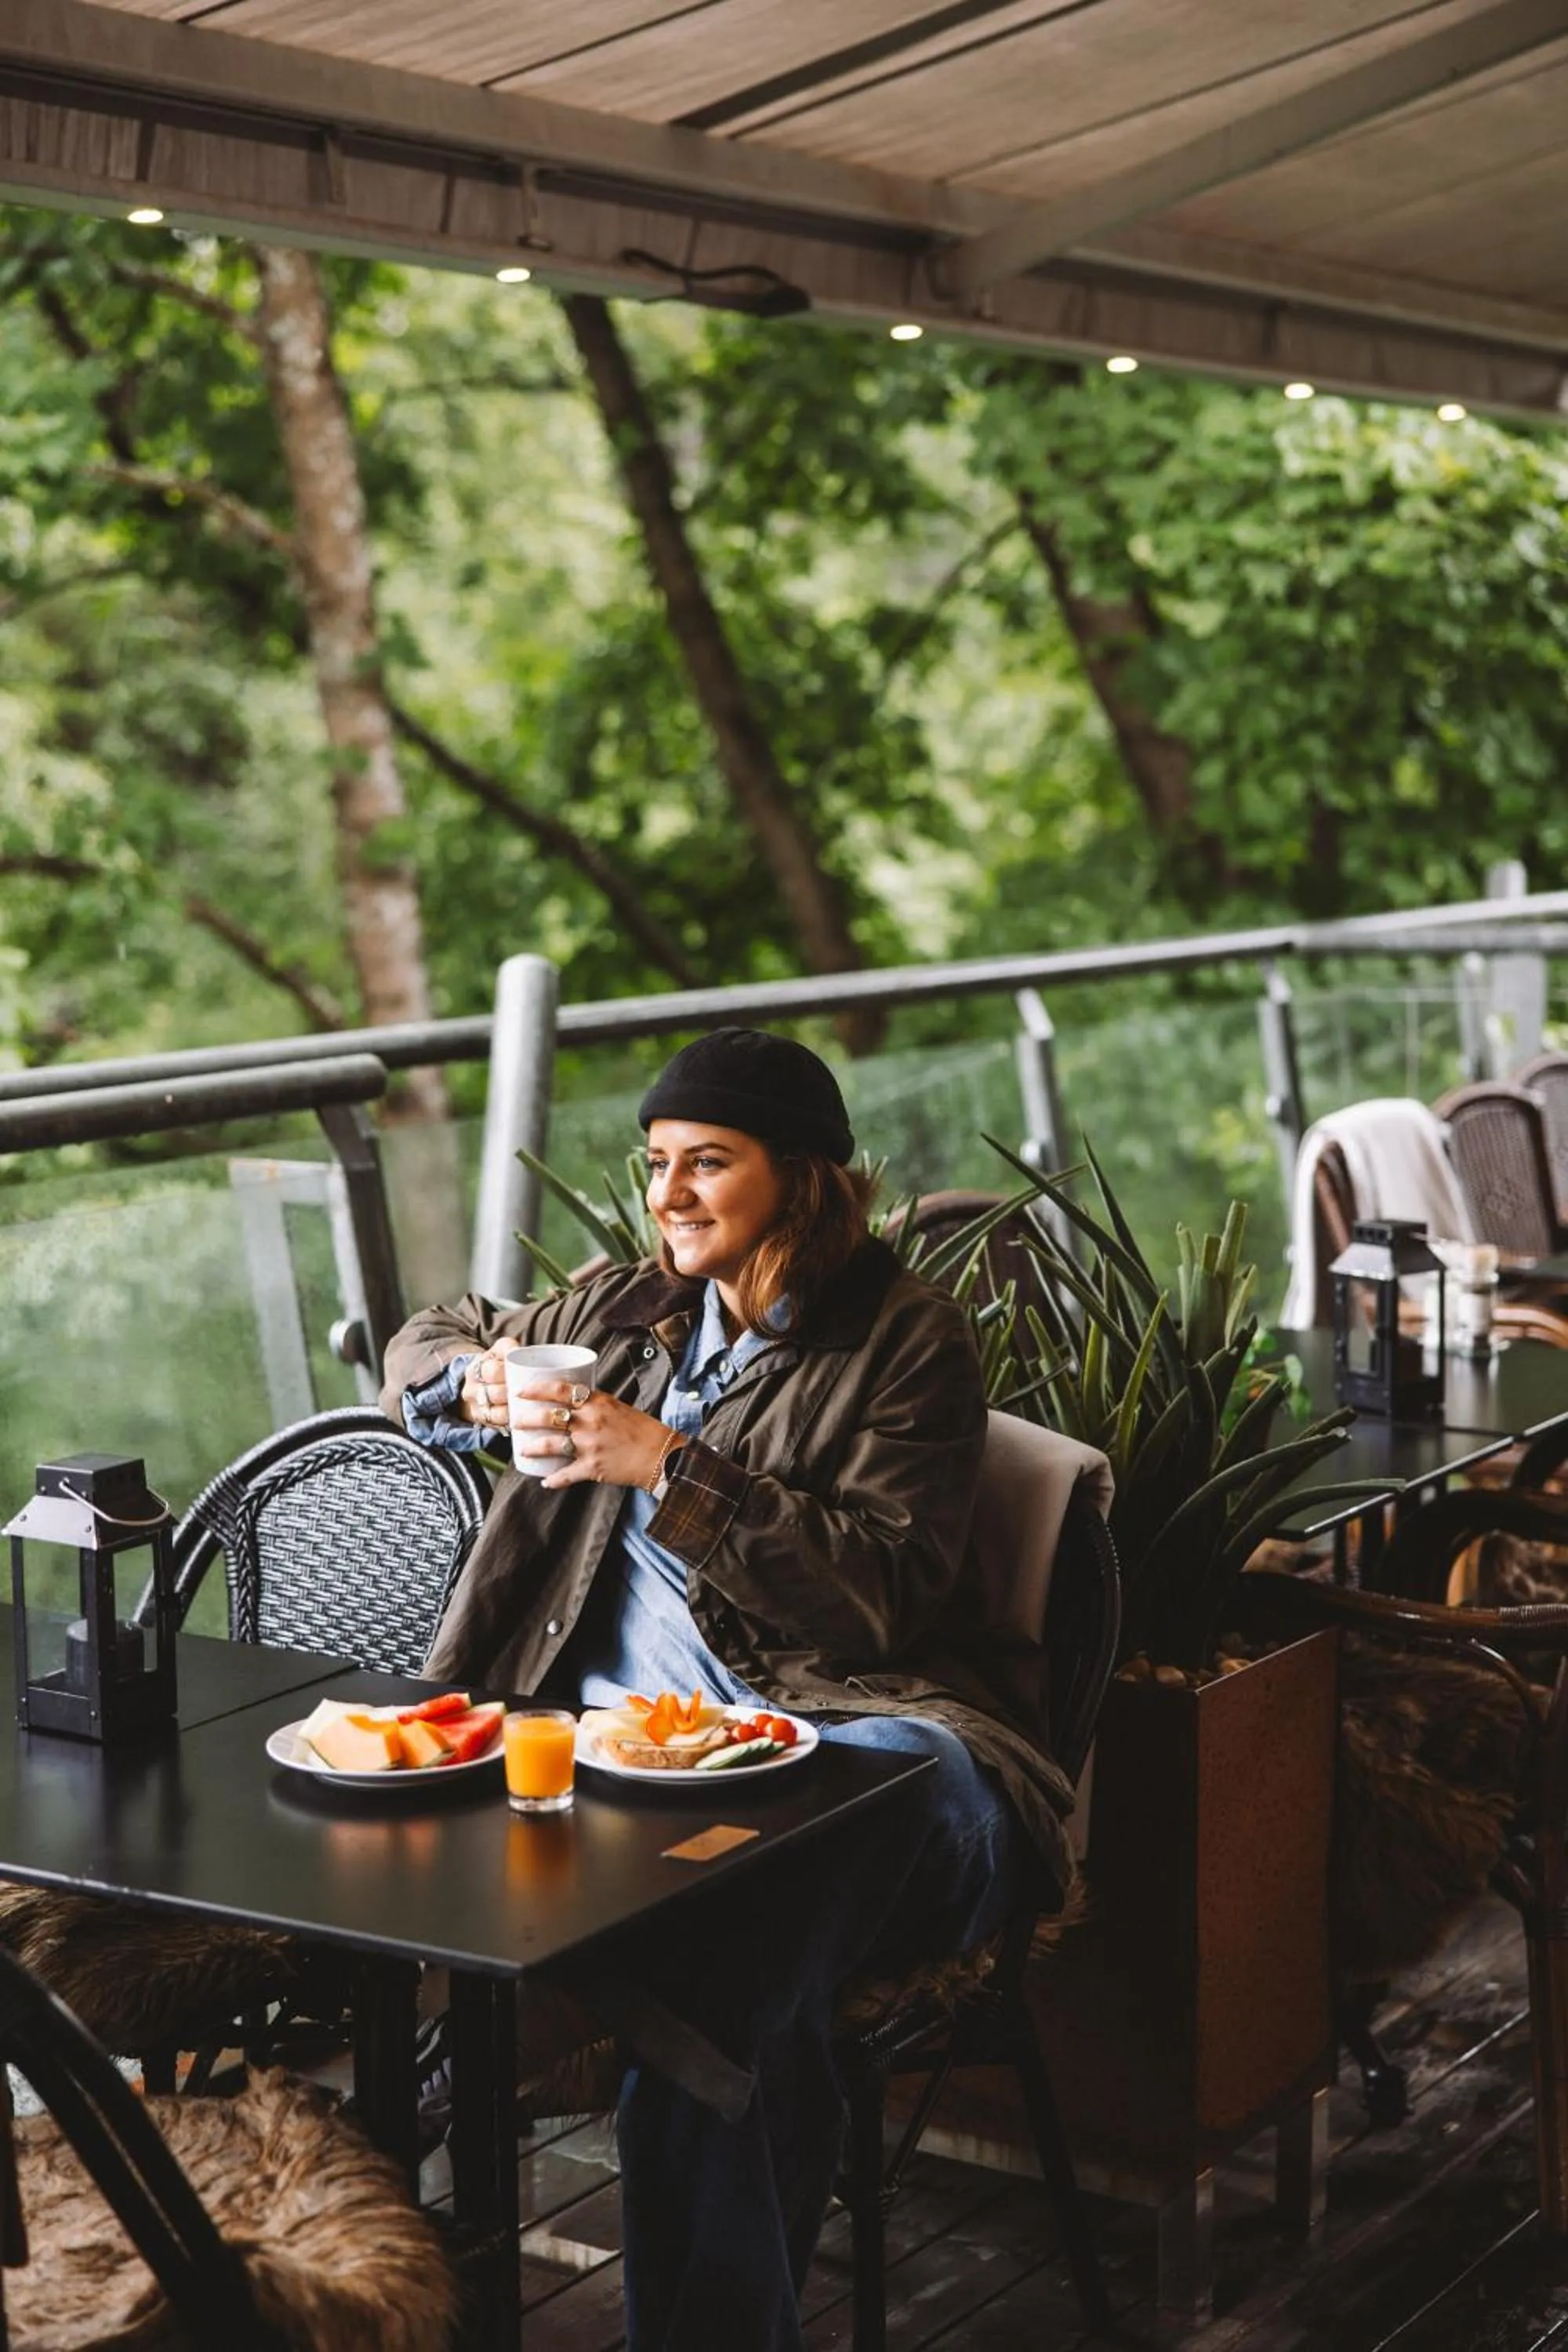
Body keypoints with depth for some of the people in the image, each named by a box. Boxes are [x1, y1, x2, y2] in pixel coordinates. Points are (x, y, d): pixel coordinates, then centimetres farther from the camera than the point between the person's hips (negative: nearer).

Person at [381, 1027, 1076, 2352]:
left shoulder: (908, 1339, 4)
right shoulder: (633, 1311, 21)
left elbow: (882, 1587, -7)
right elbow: (425, 1348, 35)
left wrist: (670, 1465, -13)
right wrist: (477, 1382, 8)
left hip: (832, 1729, -3)